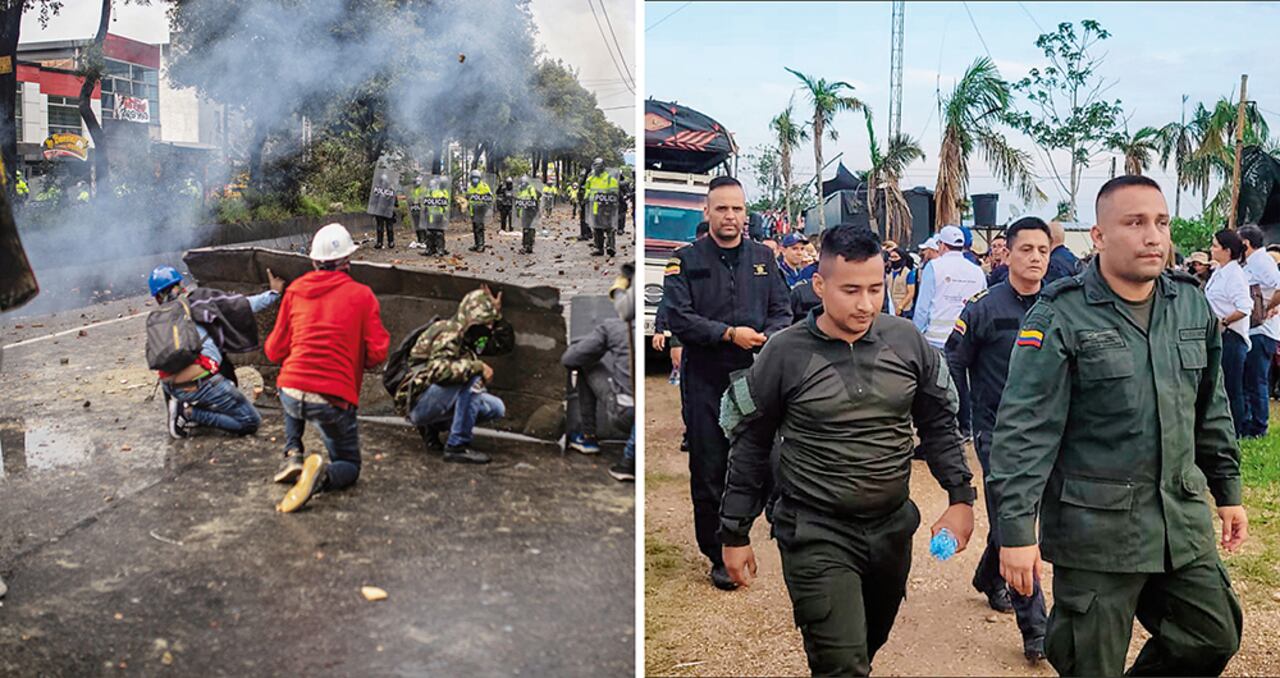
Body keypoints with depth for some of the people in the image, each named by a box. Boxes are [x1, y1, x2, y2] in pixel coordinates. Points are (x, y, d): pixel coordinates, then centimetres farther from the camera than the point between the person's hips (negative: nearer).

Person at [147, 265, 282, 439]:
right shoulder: (198, 299, 6)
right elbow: (243, 306, 4)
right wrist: (274, 293, 15)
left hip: (172, 389, 7)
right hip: (201, 383, -7)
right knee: (251, 422, 1)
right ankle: (189, 413, -8)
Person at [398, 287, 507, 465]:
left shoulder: (468, 337, 11)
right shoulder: (448, 334, -17)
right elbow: (438, 370, -34)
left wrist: (496, 312, 13)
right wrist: (477, 366, -31)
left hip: (439, 402, 9)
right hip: (419, 404, -9)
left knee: (497, 408, 2)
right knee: (472, 377, -28)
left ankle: (433, 427, 8)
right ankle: (457, 446, -25)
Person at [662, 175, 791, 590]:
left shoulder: (763, 258, 13)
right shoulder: (686, 260, 2)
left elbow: (782, 313, 11)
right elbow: (677, 317, -9)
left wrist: (767, 337, -11)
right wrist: (730, 334, -16)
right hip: (705, 380, -2)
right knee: (709, 470, 2)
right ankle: (719, 555, 13)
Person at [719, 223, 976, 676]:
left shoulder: (908, 342, -3)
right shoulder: (785, 354, -11)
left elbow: (939, 424, 8)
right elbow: (750, 444, -2)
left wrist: (961, 497, 0)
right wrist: (735, 534, 1)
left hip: (893, 527, 4)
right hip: (816, 534, -4)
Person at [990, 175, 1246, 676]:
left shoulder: (1192, 305, 6)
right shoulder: (1061, 317, -13)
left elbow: (1211, 410, 17)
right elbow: (1025, 431, -16)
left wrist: (1228, 491, 19)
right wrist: (1016, 531, -19)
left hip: (1183, 521, 6)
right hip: (1097, 529, -6)